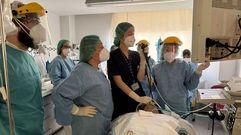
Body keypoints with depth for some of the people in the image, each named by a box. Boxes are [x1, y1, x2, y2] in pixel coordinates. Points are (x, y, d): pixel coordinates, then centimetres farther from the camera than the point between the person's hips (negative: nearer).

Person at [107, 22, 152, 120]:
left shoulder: (136, 55, 6)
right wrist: (138, 98, -23)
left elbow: (140, 79, 0)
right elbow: (119, 82, -17)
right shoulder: (113, 56, -10)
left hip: (139, 96, 5)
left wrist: (143, 61, -14)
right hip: (122, 100, -5)